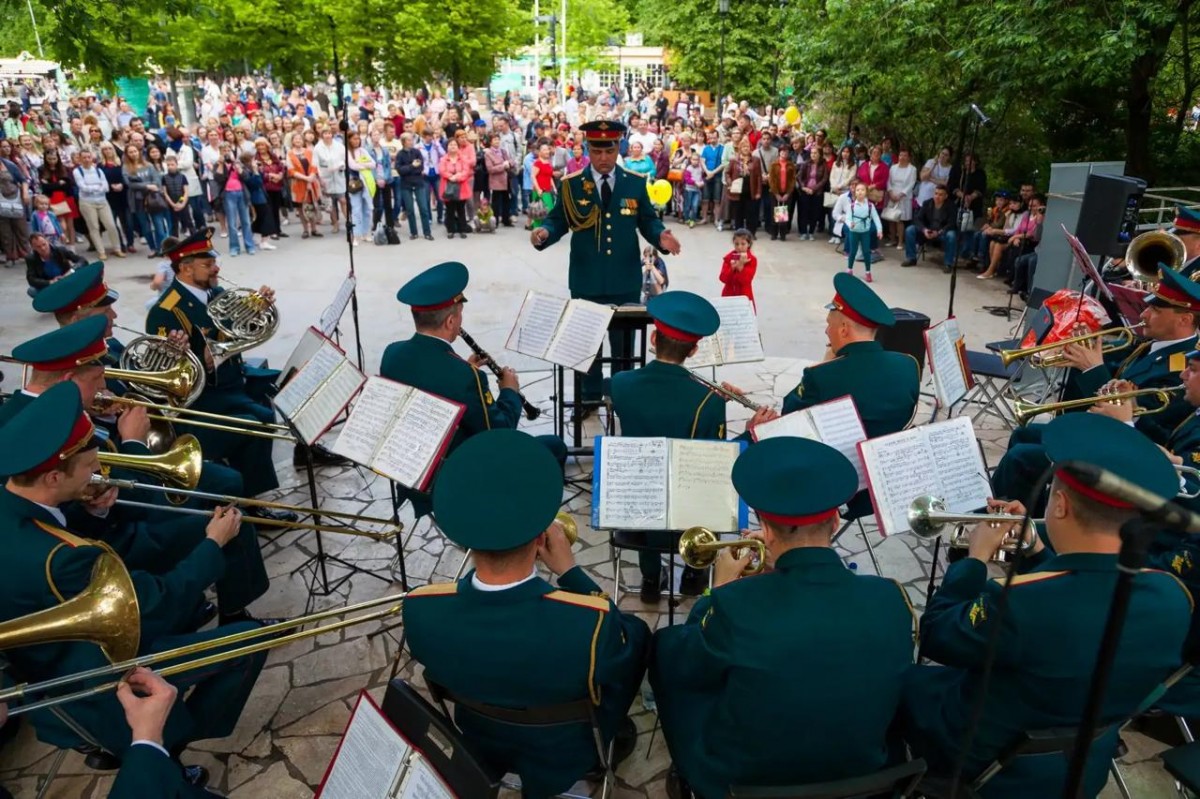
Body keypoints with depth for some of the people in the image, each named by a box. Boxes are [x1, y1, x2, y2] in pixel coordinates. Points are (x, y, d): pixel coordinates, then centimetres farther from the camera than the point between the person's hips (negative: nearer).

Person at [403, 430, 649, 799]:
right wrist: (569, 570, -12)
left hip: (478, 744, 3)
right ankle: (610, 735, 35)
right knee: (636, 630, 16)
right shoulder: (590, 622, -40)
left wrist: (485, 554, -9)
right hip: (565, 754, -2)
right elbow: (625, 636, -15)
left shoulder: (419, 609, -30)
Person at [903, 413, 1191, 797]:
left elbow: (935, 638, -19)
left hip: (985, 764, -5)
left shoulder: (1017, 602, -40)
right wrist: (1037, 552, 2)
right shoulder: (1172, 597, -19)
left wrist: (975, 558, -10)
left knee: (909, 682, 21)